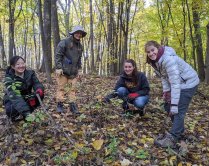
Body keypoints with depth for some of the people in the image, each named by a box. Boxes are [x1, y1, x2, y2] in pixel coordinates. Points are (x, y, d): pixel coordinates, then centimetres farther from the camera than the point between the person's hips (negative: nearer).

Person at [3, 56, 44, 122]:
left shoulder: (30, 73, -10)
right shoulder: (9, 78, -25)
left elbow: (37, 83, -19)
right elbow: (14, 95, -39)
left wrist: (39, 89, -47)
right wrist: (25, 111, -53)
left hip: (26, 99, 4)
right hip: (12, 101, -4)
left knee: (40, 95, -24)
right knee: (11, 109, -38)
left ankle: (22, 115, -10)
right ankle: (15, 116, 0)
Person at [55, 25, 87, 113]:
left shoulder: (80, 46, 14)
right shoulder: (64, 42, -7)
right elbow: (58, 55, -10)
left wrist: (79, 70, 15)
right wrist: (58, 68, -16)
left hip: (73, 72, 6)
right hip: (63, 70, -6)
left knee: (73, 88, 4)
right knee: (61, 87, -1)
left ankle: (72, 105, 10)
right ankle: (60, 104, 7)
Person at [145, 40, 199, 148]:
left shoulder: (168, 59, -32)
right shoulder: (155, 60, -4)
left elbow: (175, 82, -34)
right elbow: (164, 77, 3)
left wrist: (174, 104, -34)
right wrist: (166, 92, -9)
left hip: (188, 82, -9)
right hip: (178, 83, 9)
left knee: (179, 109, -14)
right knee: (168, 106, 11)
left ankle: (172, 137, -7)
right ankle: (179, 130, 25)